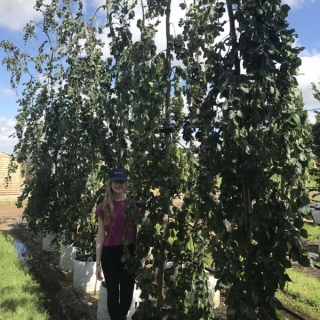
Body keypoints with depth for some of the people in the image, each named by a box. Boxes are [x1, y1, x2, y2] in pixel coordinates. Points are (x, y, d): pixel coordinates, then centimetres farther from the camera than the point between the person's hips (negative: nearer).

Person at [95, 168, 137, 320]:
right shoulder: (104, 207, 2)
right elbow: (100, 236, 3)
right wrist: (98, 262, 1)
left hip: (129, 252, 0)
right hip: (110, 253, 1)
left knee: (127, 293, 12)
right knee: (112, 294, 11)